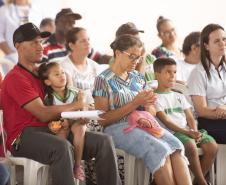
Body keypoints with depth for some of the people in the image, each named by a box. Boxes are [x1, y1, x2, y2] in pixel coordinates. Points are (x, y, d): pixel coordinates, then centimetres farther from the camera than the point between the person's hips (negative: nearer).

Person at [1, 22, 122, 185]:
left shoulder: (40, 73, 22)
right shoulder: (15, 78, -7)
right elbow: (43, 114, -15)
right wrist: (75, 106, -3)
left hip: (50, 130, 8)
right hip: (24, 136, -8)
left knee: (104, 141, -8)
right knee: (62, 147, -40)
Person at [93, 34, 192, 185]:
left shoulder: (138, 78, 17)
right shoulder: (104, 80, 0)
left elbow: (152, 113, 22)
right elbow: (103, 120, -7)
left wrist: (148, 104, -3)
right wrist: (135, 103, -13)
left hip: (144, 126, 5)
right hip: (118, 128, -5)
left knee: (175, 145, -27)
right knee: (160, 150, -32)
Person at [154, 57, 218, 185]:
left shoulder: (179, 96, 25)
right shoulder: (156, 98, 2)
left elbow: (190, 118, 15)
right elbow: (166, 121, -9)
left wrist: (195, 131, -8)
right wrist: (187, 132, -19)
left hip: (188, 131, 7)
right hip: (171, 132, -7)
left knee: (212, 145, -19)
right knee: (191, 145, -35)